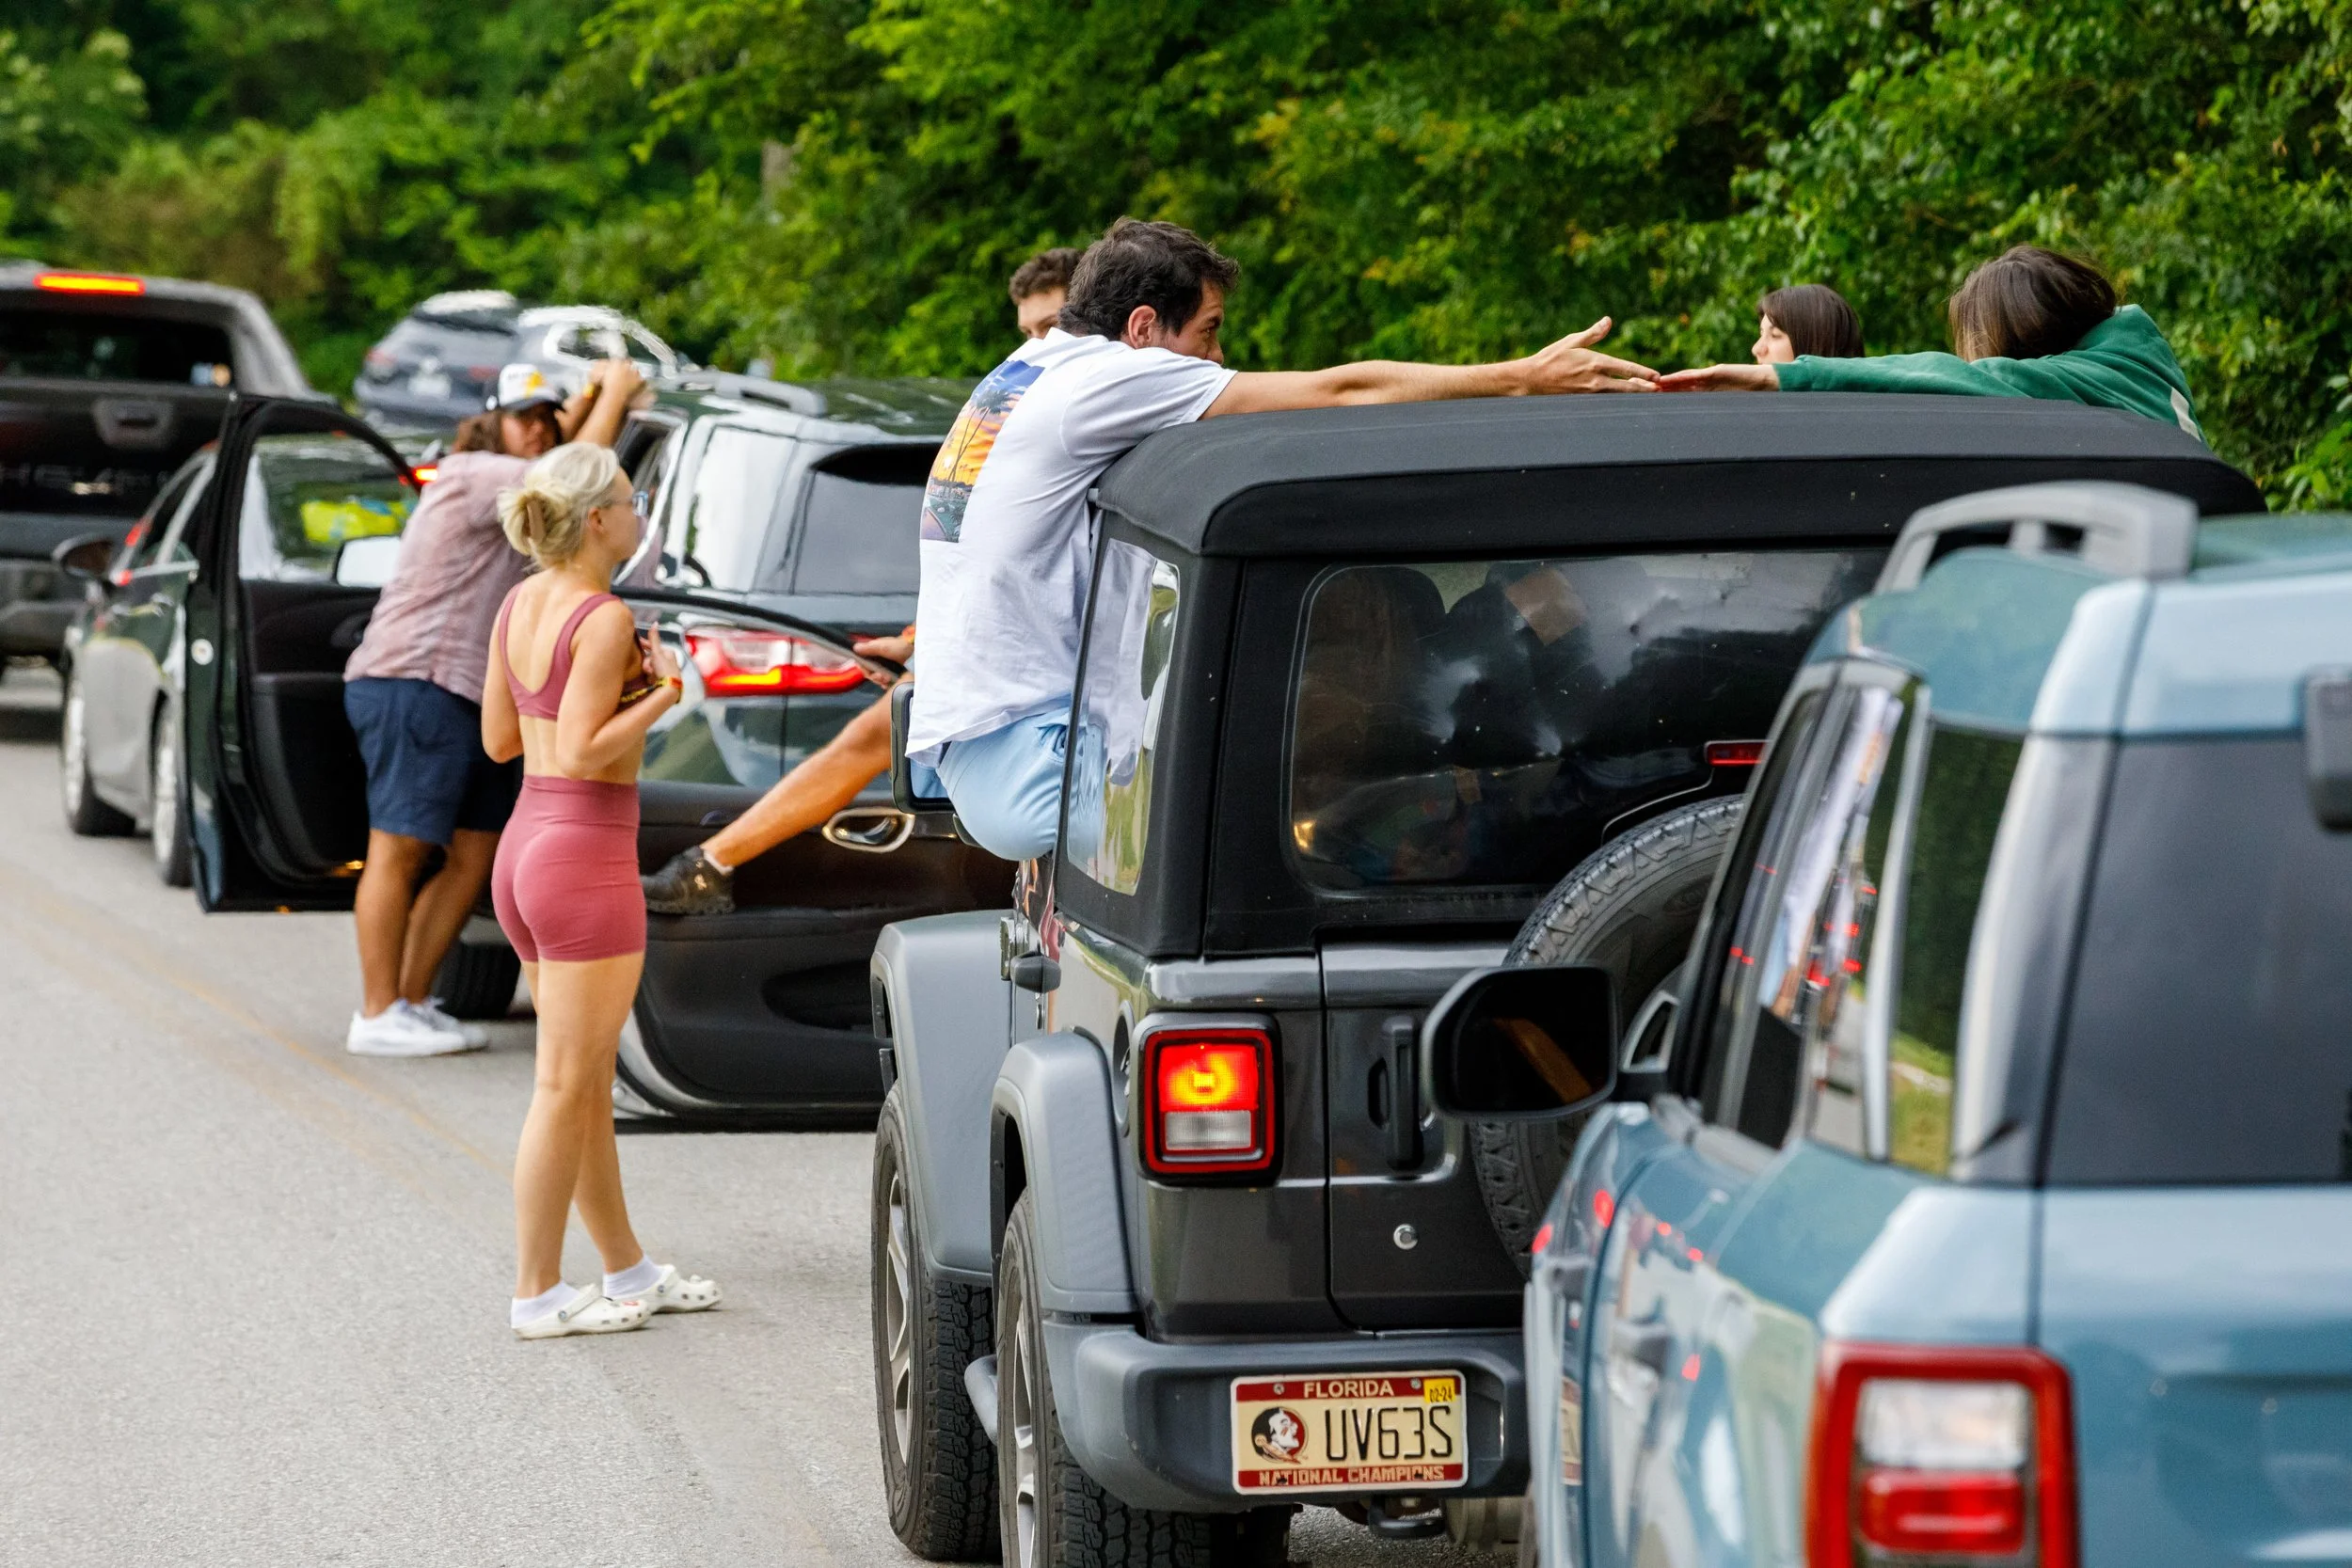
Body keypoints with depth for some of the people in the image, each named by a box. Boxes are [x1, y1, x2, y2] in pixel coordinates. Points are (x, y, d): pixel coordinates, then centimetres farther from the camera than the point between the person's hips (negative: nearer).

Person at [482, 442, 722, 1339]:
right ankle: (538, 1292, 2)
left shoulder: (521, 604, 9)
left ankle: (627, 1267, 26)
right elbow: (586, 754, -22)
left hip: (525, 852, 9)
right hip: (586, 860, -9)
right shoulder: (603, 621, -16)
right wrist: (662, 694, -12)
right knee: (566, 1089, -2)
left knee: (588, 1084, 17)